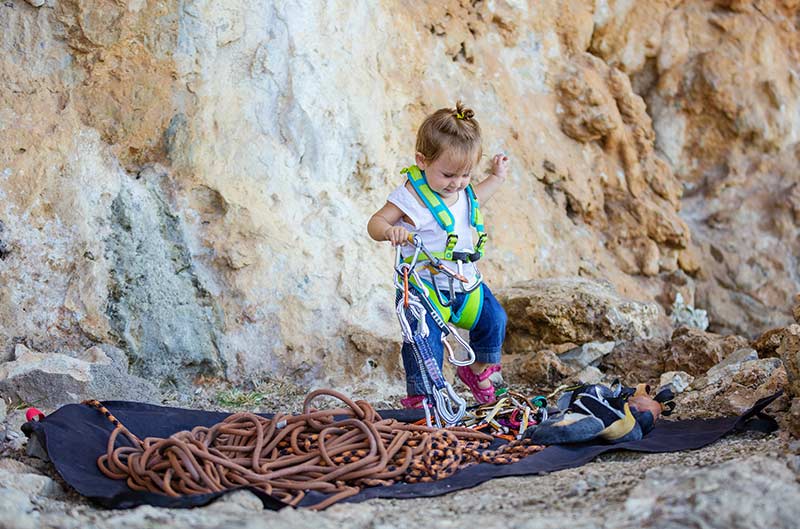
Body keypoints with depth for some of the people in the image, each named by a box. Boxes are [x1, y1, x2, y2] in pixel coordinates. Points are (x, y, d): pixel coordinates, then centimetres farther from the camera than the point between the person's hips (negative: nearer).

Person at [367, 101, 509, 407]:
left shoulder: (463, 191, 5)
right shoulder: (411, 196, -19)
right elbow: (375, 223, -18)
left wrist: (496, 177, 30)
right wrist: (390, 230, -39)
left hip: (466, 283, 7)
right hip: (425, 286, -7)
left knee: (494, 319, 11)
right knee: (425, 340, -16)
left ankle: (479, 371, 34)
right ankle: (419, 397, -3)